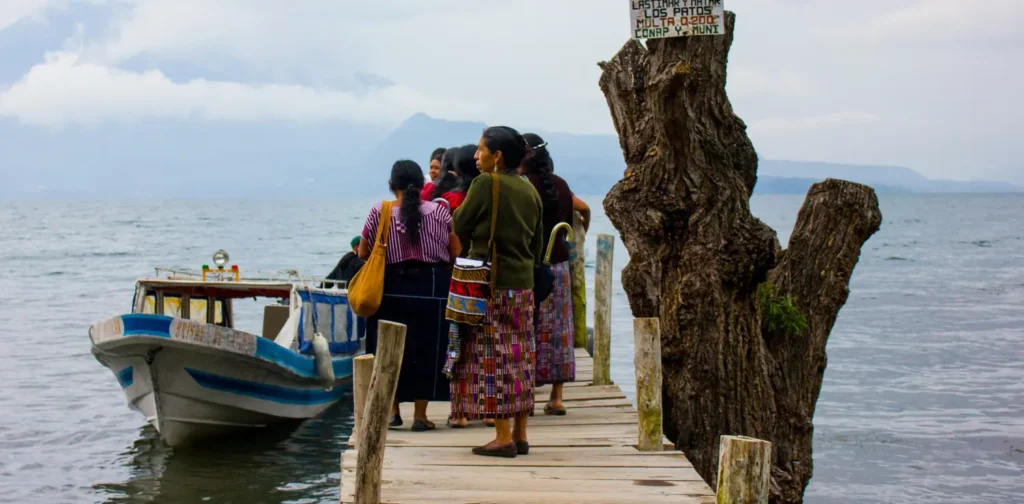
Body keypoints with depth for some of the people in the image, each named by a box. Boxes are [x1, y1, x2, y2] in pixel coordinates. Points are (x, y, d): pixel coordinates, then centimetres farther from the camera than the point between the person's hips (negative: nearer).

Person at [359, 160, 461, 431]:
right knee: (426, 348, 8)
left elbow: (363, 253, 1)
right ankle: (420, 415, 9)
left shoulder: (379, 212, -4)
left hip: (391, 287, 0)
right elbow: (456, 252, 0)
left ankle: (392, 410, 18)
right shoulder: (440, 211, -2)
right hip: (431, 286, 0)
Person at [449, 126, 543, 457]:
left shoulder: (485, 184, -12)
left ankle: (503, 437, -4)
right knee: (520, 358, 10)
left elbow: (459, 226, -6)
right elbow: (538, 242, 12)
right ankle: (520, 434, 14)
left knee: (493, 358, -3)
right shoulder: (530, 190, 8)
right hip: (523, 282, 7)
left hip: (491, 283, -7)